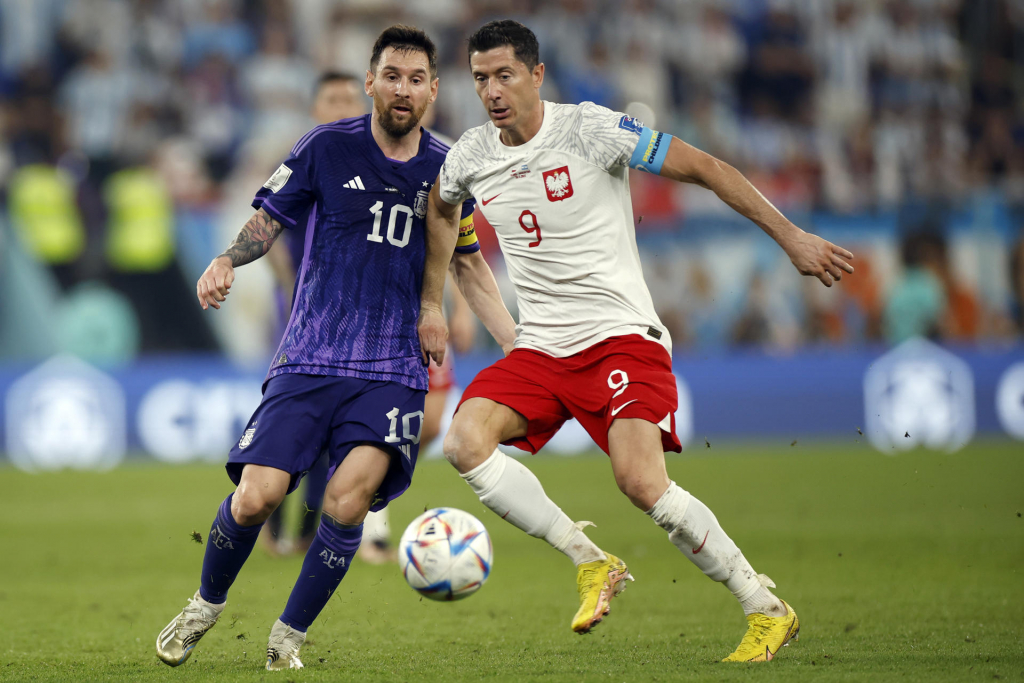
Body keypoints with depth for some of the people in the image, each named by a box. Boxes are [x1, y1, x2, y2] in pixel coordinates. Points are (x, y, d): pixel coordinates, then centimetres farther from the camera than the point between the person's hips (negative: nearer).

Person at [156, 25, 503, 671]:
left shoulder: (447, 168, 8)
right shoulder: (327, 146, 1)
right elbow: (269, 219, 7)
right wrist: (226, 261, -14)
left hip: (394, 369, 1)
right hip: (309, 359, -1)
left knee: (348, 498, -22)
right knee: (255, 497, -14)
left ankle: (290, 636, -1)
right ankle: (206, 605, 17)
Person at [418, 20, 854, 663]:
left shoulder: (591, 129, -11)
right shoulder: (469, 157, 5)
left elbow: (705, 168, -8)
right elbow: (442, 208, 29)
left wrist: (791, 236, -10)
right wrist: (431, 303, 30)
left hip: (621, 336, -5)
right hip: (540, 347, 5)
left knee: (643, 483, -25)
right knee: (466, 441, -20)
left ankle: (767, 610, -10)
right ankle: (591, 562, -6)